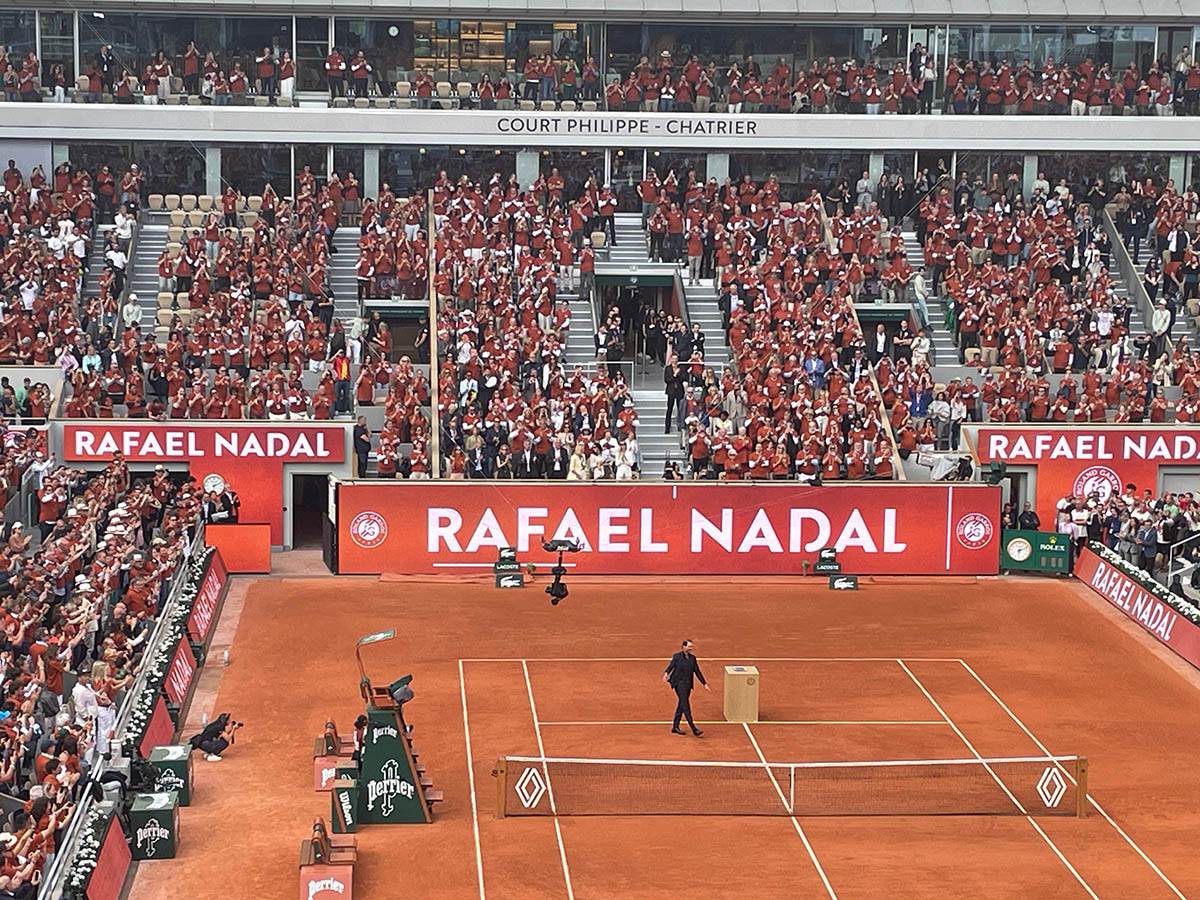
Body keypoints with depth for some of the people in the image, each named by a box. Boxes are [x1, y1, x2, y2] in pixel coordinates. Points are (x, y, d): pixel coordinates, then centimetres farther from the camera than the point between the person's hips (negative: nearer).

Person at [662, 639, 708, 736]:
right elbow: (671, 666, -11)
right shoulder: (677, 656, -4)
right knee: (686, 705, -11)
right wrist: (666, 673, -34)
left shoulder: (692, 658, 10)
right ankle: (694, 729, -15)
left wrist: (704, 684, 14)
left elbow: (697, 671, 14)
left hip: (688, 684, 6)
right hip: (679, 683, -6)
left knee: (681, 705, 11)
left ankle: (675, 727, 21)